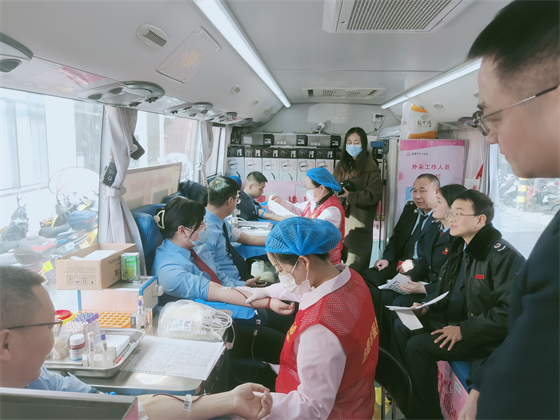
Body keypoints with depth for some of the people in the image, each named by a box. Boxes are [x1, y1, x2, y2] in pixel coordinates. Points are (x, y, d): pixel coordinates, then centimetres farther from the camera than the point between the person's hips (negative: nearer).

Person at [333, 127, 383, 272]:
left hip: (359, 219, -5)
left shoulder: (371, 168, -5)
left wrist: (350, 196, -17)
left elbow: (374, 194, -12)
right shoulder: (341, 166, 14)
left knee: (355, 264, -2)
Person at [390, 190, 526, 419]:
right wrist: (428, 308, 0)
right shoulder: (460, 248, 7)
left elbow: (510, 312, -28)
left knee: (418, 345, -19)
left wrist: (464, 330, -25)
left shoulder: (504, 256, -23)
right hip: (457, 319, 9)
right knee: (402, 326, 2)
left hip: (485, 338, -9)